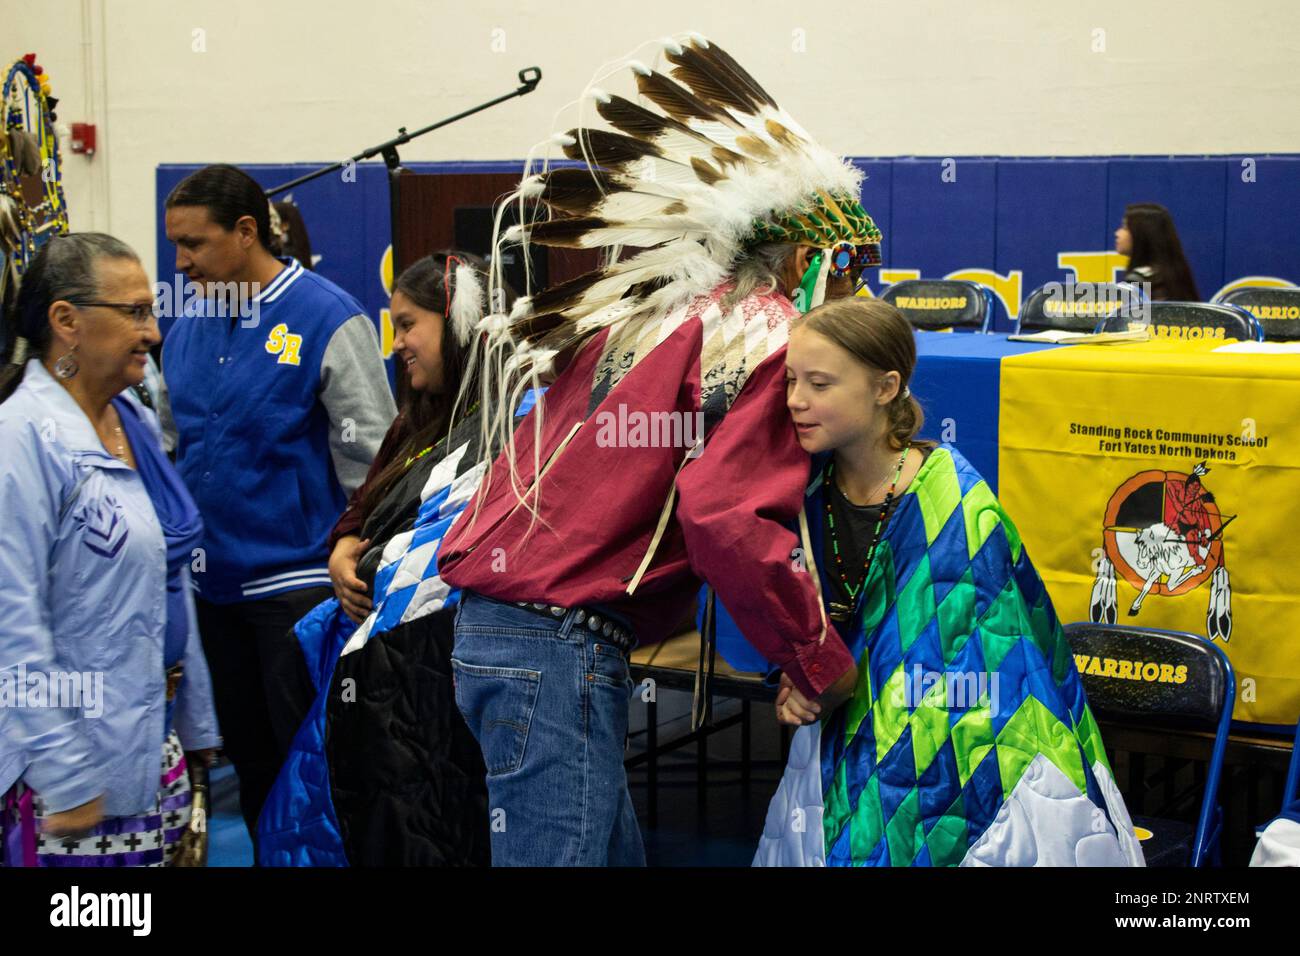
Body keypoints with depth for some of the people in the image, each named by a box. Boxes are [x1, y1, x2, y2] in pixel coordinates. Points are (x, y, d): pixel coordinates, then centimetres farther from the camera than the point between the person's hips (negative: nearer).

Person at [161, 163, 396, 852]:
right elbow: (168, 444, 17)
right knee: (249, 756, 16)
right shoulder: (189, 327, 8)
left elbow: (371, 459, -9)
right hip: (211, 582, 6)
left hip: (296, 581, -6)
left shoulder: (327, 318, -10)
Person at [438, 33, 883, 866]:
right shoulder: (765, 337, -8)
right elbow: (726, 517, -20)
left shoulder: (641, 310, 18)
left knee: (616, 849, 16)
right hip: (563, 647, -9)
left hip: (494, 625, 9)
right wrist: (825, 664, -12)